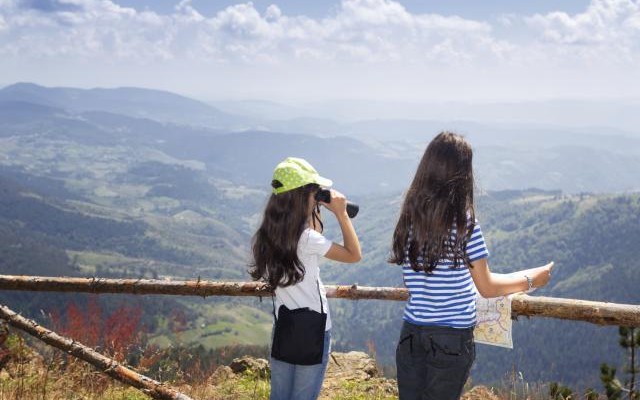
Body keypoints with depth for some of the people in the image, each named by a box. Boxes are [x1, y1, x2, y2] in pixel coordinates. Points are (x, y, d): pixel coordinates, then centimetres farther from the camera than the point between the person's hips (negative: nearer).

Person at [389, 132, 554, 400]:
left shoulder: (409, 217, 1)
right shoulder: (463, 221, -13)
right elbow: (487, 287, -9)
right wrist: (529, 279, 8)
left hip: (412, 334, 4)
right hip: (453, 338, -4)